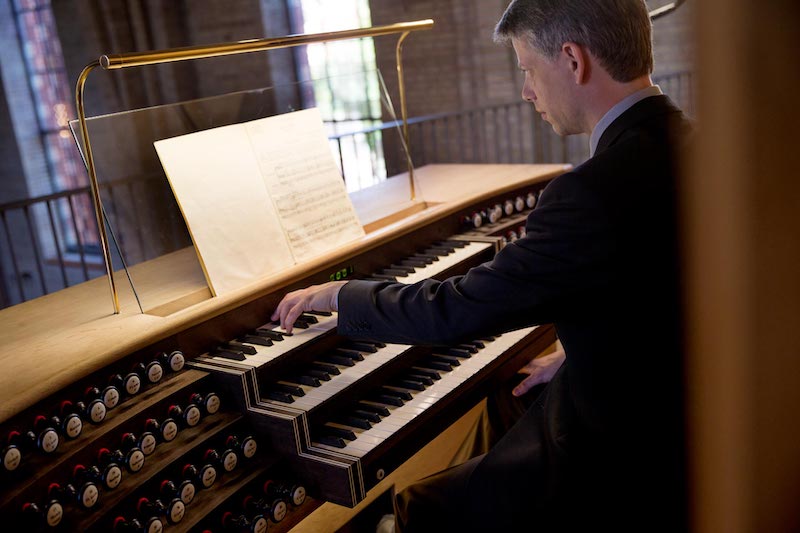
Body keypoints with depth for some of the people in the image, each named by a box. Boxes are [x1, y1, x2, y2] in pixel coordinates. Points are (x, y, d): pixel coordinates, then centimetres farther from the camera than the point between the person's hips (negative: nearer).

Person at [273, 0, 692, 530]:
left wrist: (339, 294, -7)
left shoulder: (599, 189, -29)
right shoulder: (683, 143, 0)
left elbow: (455, 311, -22)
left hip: (624, 476, -9)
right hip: (673, 428, 9)